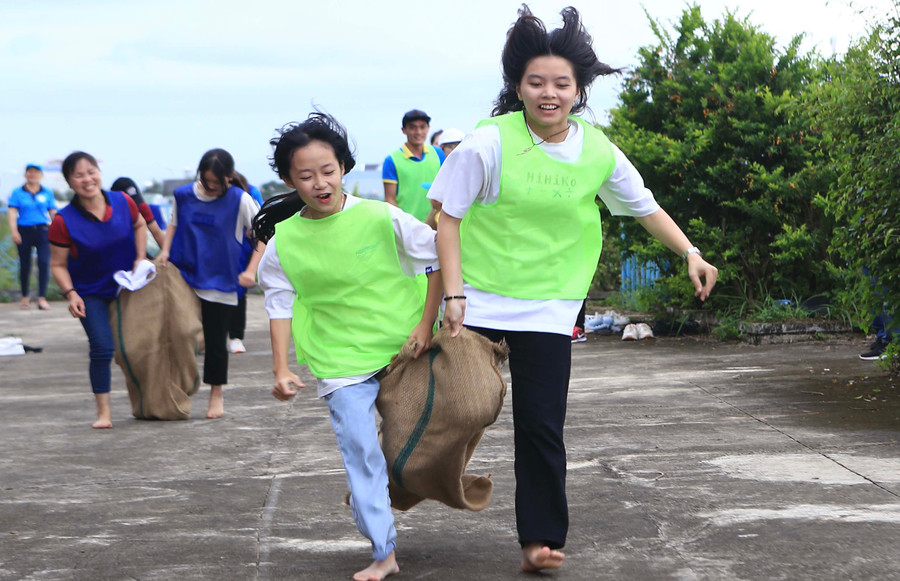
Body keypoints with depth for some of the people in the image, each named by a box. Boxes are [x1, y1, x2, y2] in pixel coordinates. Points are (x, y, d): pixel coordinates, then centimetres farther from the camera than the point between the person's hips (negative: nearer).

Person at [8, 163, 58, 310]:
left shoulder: (47, 193, 8)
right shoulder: (17, 193, 3)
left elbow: (53, 213, 11)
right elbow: (12, 213, -2)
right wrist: (14, 231, -14)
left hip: (42, 230, 0)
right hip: (24, 231, 0)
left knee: (44, 262, -14)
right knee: (24, 265, 6)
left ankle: (42, 298, -13)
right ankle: (25, 295, 26)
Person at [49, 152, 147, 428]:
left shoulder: (123, 202, -12)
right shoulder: (64, 221, -19)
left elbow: (139, 225, 10)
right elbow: (58, 264, -11)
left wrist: (140, 258, -2)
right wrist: (70, 294, -24)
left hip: (127, 288, 3)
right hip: (90, 293, -3)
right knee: (102, 347, -14)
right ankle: (103, 412, -1)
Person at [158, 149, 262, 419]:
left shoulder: (240, 200, -7)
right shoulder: (183, 195, 1)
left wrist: (251, 270, -12)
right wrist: (165, 250, -1)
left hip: (221, 283, -2)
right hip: (184, 276, 2)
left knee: (216, 341, 4)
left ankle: (216, 393, 21)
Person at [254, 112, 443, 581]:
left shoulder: (380, 218, -8)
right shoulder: (283, 243, -3)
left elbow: (438, 259, 1)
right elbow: (281, 305, 4)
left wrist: (426, 324, -1)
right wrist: (281, 370, -4)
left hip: (403, 349, 0)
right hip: (342, 363, 0)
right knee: (360, 453, -7)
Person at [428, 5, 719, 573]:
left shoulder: (598, 152, -3)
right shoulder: (490, 143, -14)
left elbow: (645, 206, 12)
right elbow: (449, 217, -8)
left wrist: (692, 255, 4)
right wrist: (454, 292, -12)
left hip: (549, 307, 1)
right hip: (479, 298, -1)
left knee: (542, 427, -3)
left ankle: (540, 539, 4)